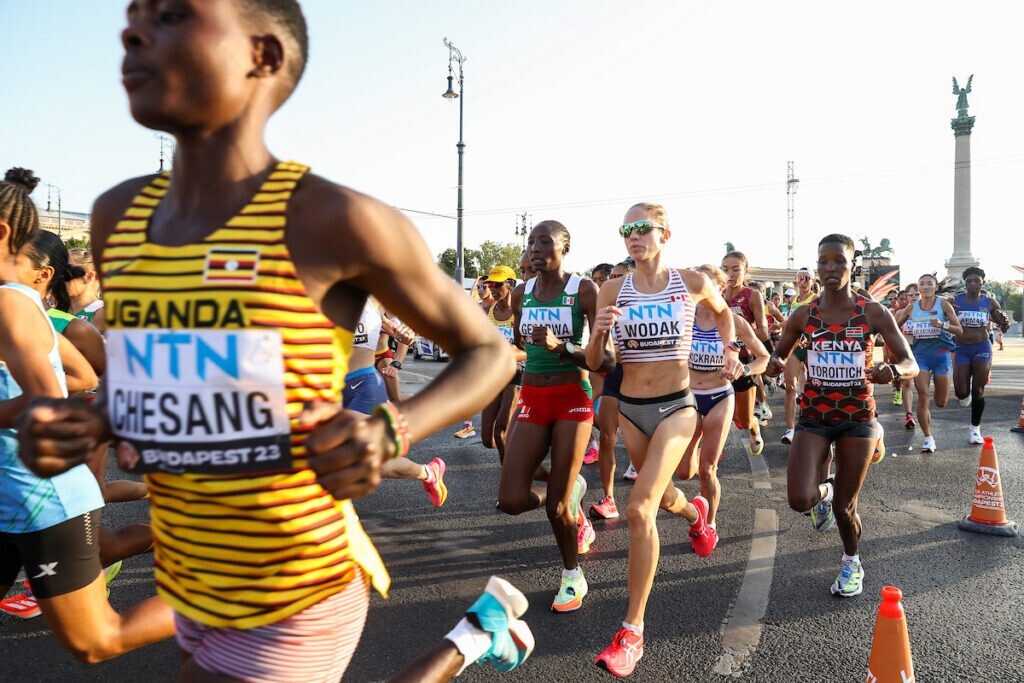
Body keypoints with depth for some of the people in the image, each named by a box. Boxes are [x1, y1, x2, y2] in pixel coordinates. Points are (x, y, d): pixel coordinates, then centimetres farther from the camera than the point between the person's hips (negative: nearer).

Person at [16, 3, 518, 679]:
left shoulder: (333, 219, -19)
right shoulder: (117, 216, 0)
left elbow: (490, 352, -8)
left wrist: (389, 432, -25)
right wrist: (85, 423, -6)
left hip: (298, 601, -6)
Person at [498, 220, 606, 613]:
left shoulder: (584, 291, -9)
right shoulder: (521, 294, 6)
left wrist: (561, 347, -24)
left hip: (573, 400, -4)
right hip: (532, 400, 5)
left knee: (556, 504, -2)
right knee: (511, 501, -4)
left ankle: (573, 576, 26)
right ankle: (572, 490, 28)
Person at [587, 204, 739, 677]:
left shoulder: (691, 282, -5)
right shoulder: (612, 291, -3)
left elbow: (723, 312, 19)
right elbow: (594, 362, -3)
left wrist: (728, 351, 6)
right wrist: (599, 333, -22)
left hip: (676, 406, -3)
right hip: (630, 409, 3)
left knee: (639, 509, -19)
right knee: (660, 497, 24)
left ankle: (632, 631, -8)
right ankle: (695, 514, 63)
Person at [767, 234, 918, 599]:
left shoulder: (874, 313, -6)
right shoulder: (803, 315, -2)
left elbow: (911, 364, -5)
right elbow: (779, 353, 12)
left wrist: (892, 370, -29)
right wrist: (775, 363, -14)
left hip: (857, 416, -1)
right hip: (814, 415, 1)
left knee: (844, 506, 6)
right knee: (800, 500, -16)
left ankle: (852, 562, 38)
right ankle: (824, 490, 23)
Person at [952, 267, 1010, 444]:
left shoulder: (990, 302, -2)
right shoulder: (955, 301, -5)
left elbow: (1004, 328, 6)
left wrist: (1004, 322, -19)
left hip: (982, 349, 0)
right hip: (961, 349, 0)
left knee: (978, 390, 0)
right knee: (961, 392, -5)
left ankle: (975, 428, 16)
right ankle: (966, 395, 35)